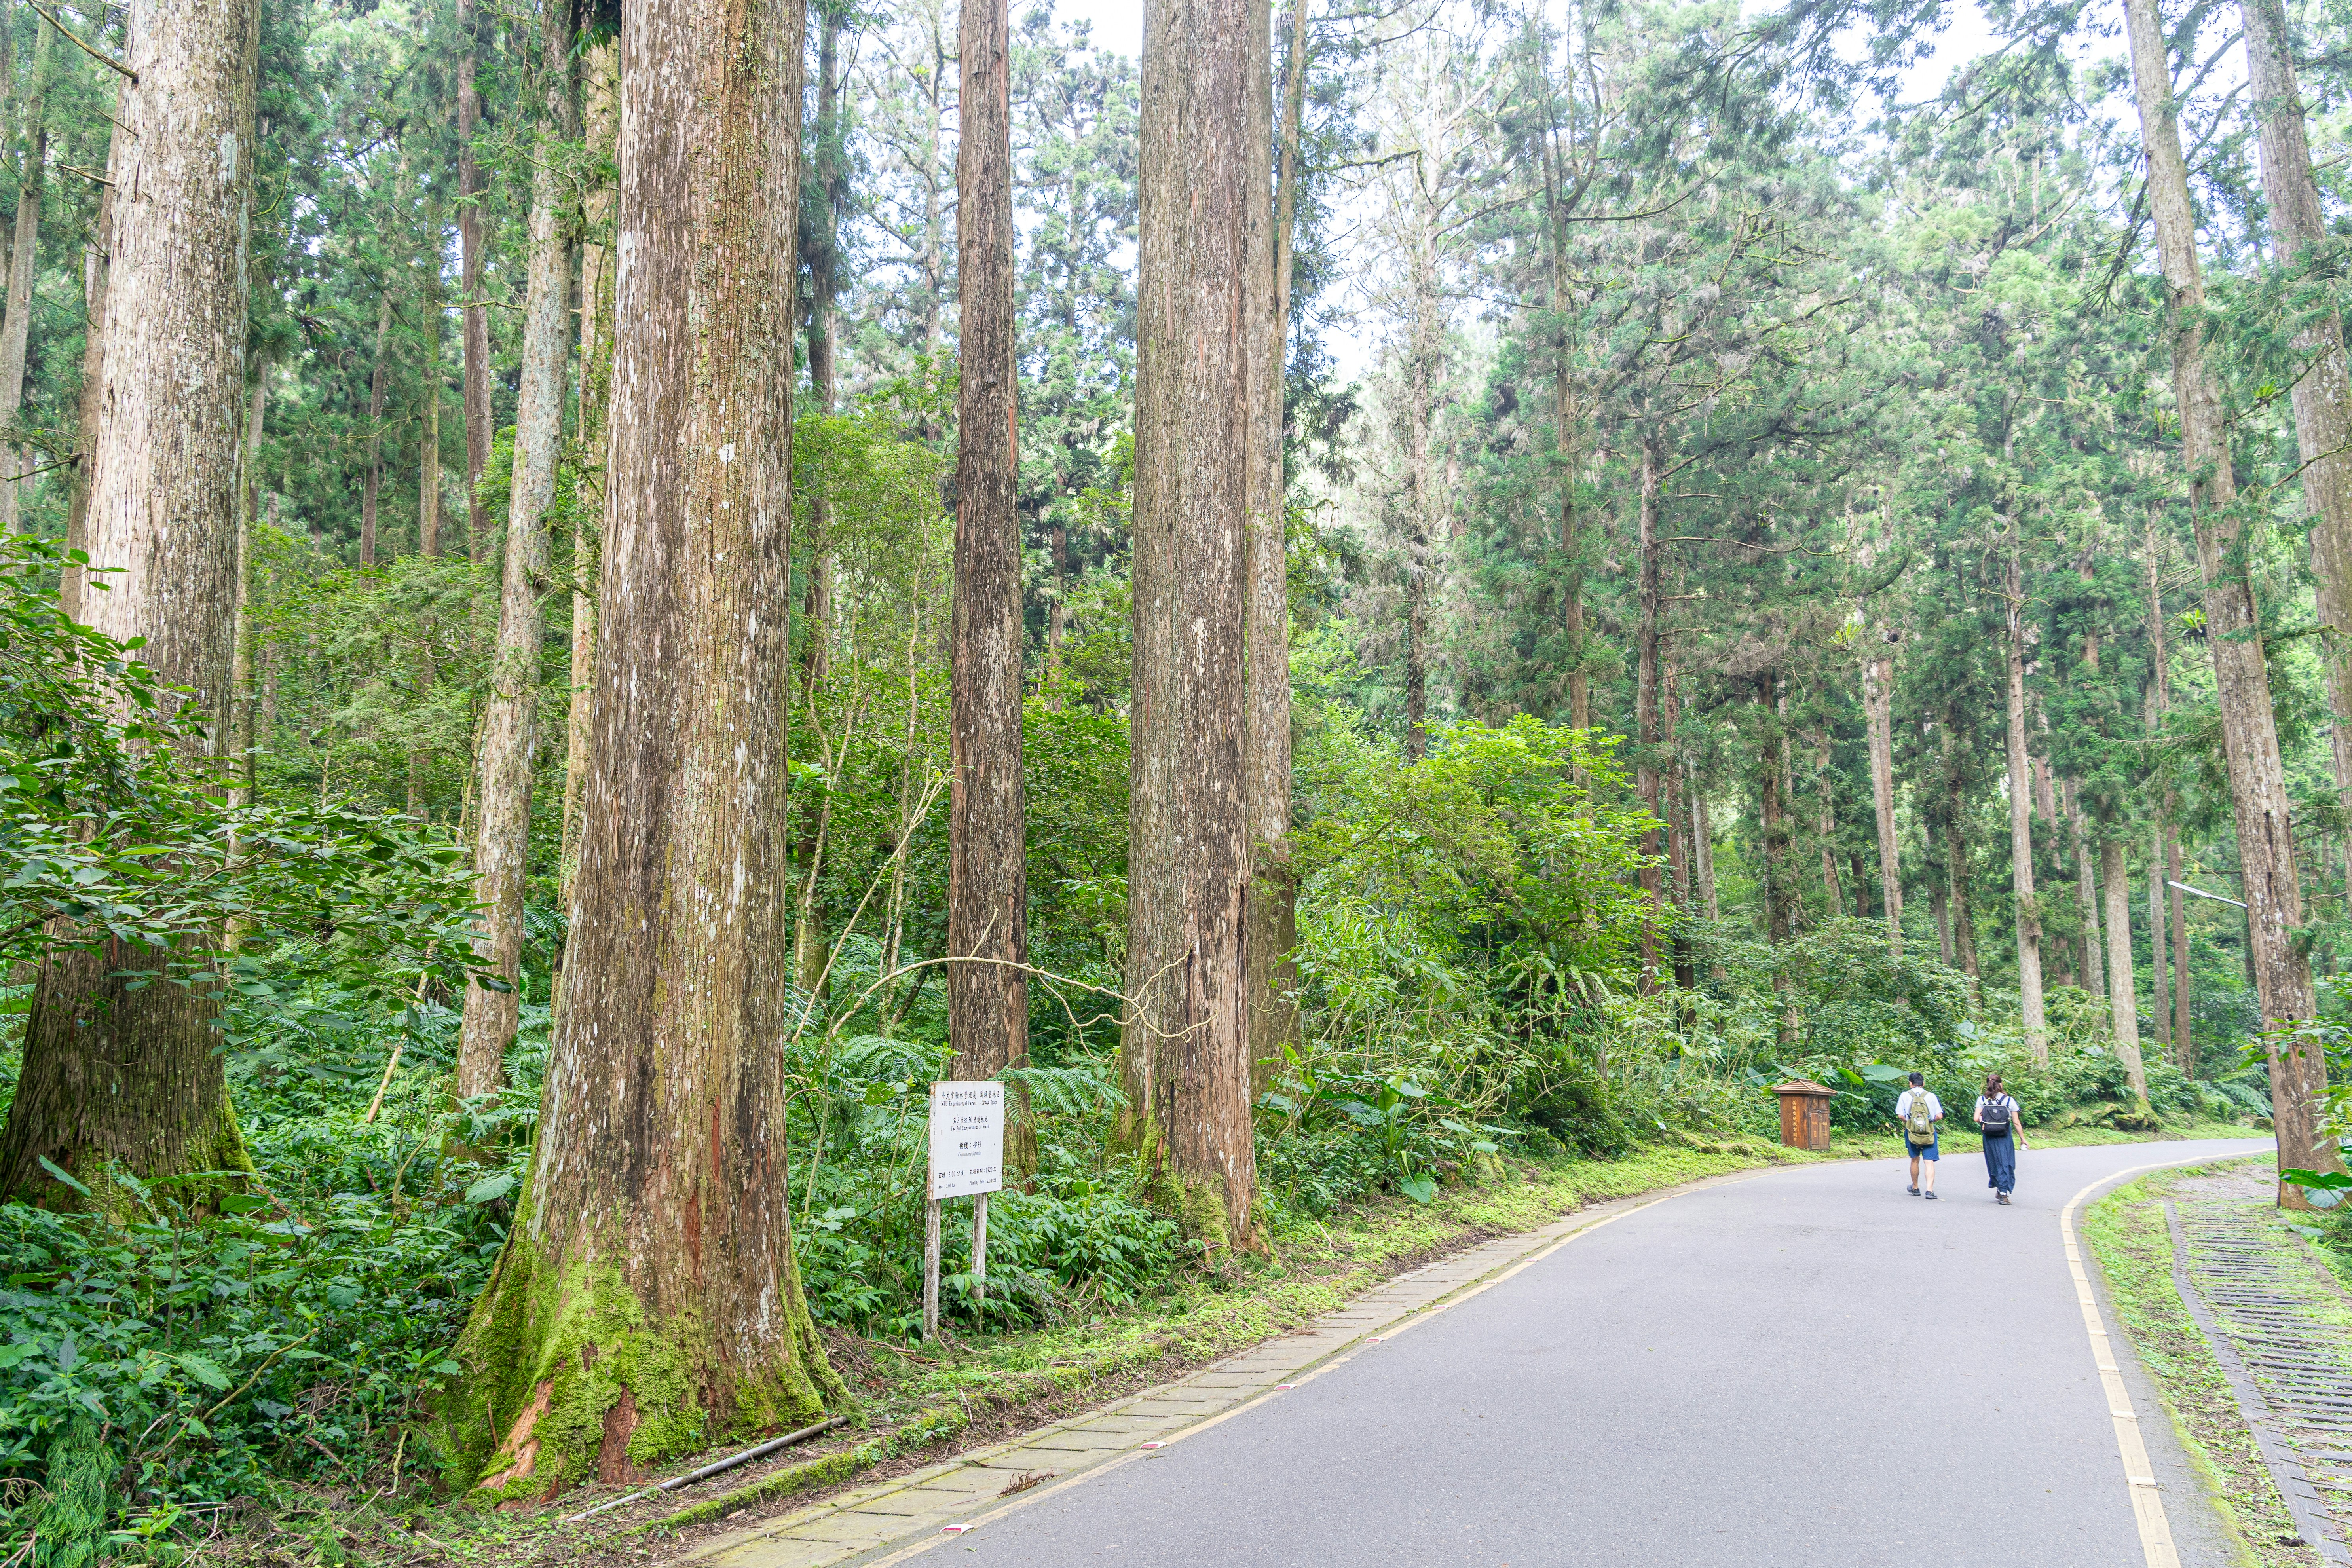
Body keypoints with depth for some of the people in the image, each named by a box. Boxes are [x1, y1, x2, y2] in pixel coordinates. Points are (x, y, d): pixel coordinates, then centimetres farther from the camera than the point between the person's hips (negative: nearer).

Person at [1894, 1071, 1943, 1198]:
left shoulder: (1905, 1095, -1)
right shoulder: (1931, 1096, 0)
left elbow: (1900, 1116, -7)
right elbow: (1939, 1116, -4)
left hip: (1912, 1132, 1)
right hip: (1929, 1134, -1)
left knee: (1915, 1160, 18)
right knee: (1929, 1162, -2)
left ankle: (1916, 1188, 31)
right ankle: (1930, 1190, -16)